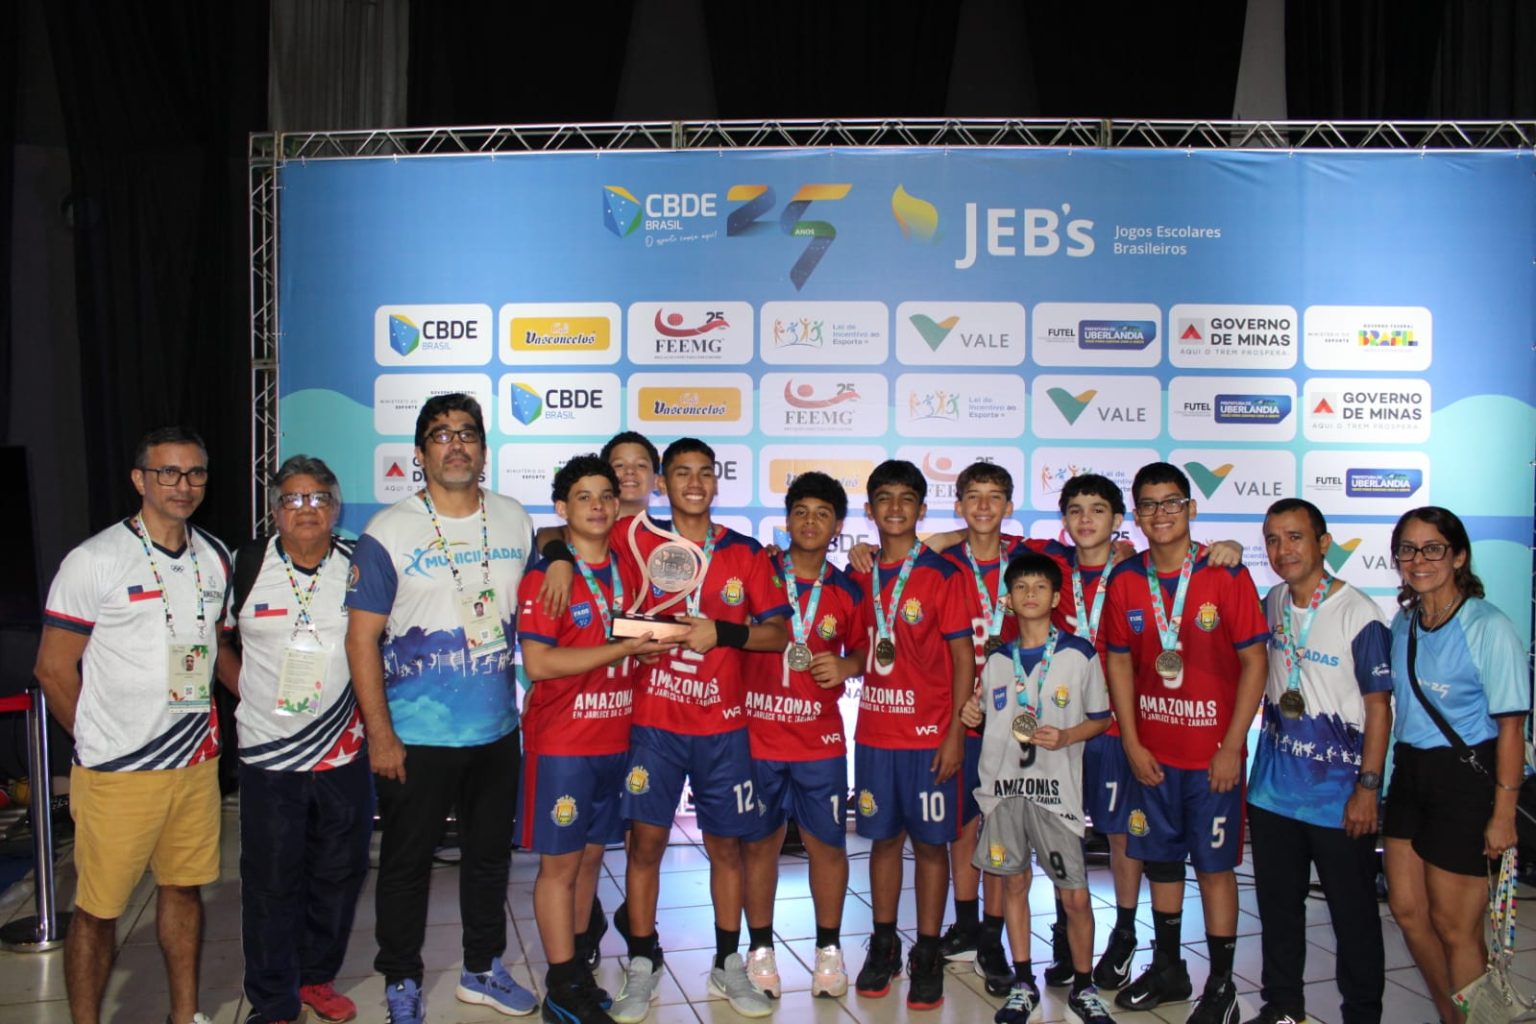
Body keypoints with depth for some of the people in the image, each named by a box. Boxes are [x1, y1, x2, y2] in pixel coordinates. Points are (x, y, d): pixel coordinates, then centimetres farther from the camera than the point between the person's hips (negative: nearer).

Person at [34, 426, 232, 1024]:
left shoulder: (215, 559, 7)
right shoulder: (94, 561, -10)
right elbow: (54, 668, -6)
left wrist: (226, 707, 9)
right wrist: (99, 740, 0)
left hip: (197, 761, 5)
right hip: (117, 772, -5)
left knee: (183, 887, 16)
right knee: (98, 909, 4)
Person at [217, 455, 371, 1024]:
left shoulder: (360, 566, 1)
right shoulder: (246, 566, -1)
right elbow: (218, 641, 9)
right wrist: (248, 692, -1)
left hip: (345, 753, 2)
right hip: (269, 757, -1)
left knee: (339, 875, 12)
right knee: (271, 882, 4)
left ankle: (317, 977, 33)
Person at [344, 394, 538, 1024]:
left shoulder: (515, 520, 2)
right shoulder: (388, 533, -11)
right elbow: (362, 638, -11)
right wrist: (379, 734, -13)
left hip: (497, 731, 4)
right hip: (416, 736, -4)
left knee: (490, 854, 18)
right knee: (407, 864, 10)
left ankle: (483, 970, 37)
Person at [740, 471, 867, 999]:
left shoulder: (849, 590, 3)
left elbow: (862, 650, 13)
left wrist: (847, 666, -7)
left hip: (821, 740, 1)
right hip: (756, 736, -1)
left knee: (828, 844, 7)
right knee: (759, 842, 8)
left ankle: (829, 948, 25)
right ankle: (760, 948, 24)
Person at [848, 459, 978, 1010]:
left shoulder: (943, 574, -6)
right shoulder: (860, 575, 7)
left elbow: (963, 658, -7)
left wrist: (955, 733, -11)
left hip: (930, 735, -3)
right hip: (874, 732, 4)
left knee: (931, 842, 5)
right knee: (884, 837, 12)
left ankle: (927, 954, 17)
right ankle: (883, 945, 25)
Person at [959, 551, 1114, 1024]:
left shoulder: (1079, 654, -1)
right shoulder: (997, 659, 9)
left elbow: (1100, 718, 4)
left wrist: (1064, 737, -13)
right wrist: (973, 715, -2)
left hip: (1056, 788, -3)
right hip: (1003, 785, 3)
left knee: (1075, 895, -1)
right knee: (1013, 882, 10)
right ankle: (1023, 984, 24)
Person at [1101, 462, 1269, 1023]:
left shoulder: (1226, 575, -9)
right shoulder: (1125, 581, 1)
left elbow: (1254, 661, -7)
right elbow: (1120, 663, 7)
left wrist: (1231, 747, -11)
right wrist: (1132, 744, 0)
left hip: (1213, 755, -3)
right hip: (1152, 753, 4)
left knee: (1215, 865, 4)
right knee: (1160, 861, 14)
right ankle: (1167, 968, 31)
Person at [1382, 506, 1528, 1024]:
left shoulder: (1489, 628, -15)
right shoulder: (1403, 623, 5)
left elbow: (1510, 726, -14)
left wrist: (1503, 814, -14)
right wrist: (1376, 782, 8)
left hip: (1466, 778, -7)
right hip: (1409, 772, 7)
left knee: (1453, 924, 5)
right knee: (1407, 909, 15)